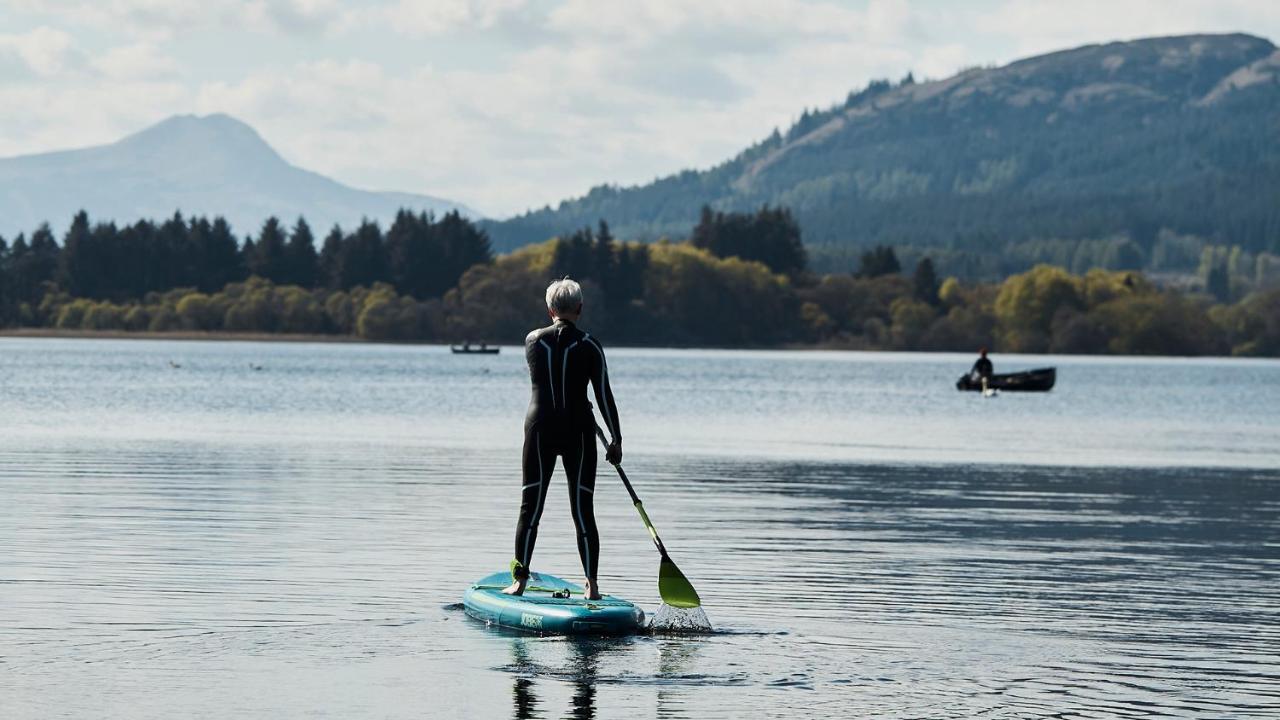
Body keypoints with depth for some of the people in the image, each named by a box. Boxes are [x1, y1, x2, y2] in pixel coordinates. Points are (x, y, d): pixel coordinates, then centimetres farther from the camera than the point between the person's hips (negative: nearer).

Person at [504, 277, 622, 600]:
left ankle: (519, 580, 4)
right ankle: (592, 584, -1)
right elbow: (604, 395, -5)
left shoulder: (532, 341, 2)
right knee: (583, 509, 2)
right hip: (578, 430, -1)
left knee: (530, 506, 6)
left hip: (540, 428, 1)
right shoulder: (589, 346, -5)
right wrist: (616, 439, 1)